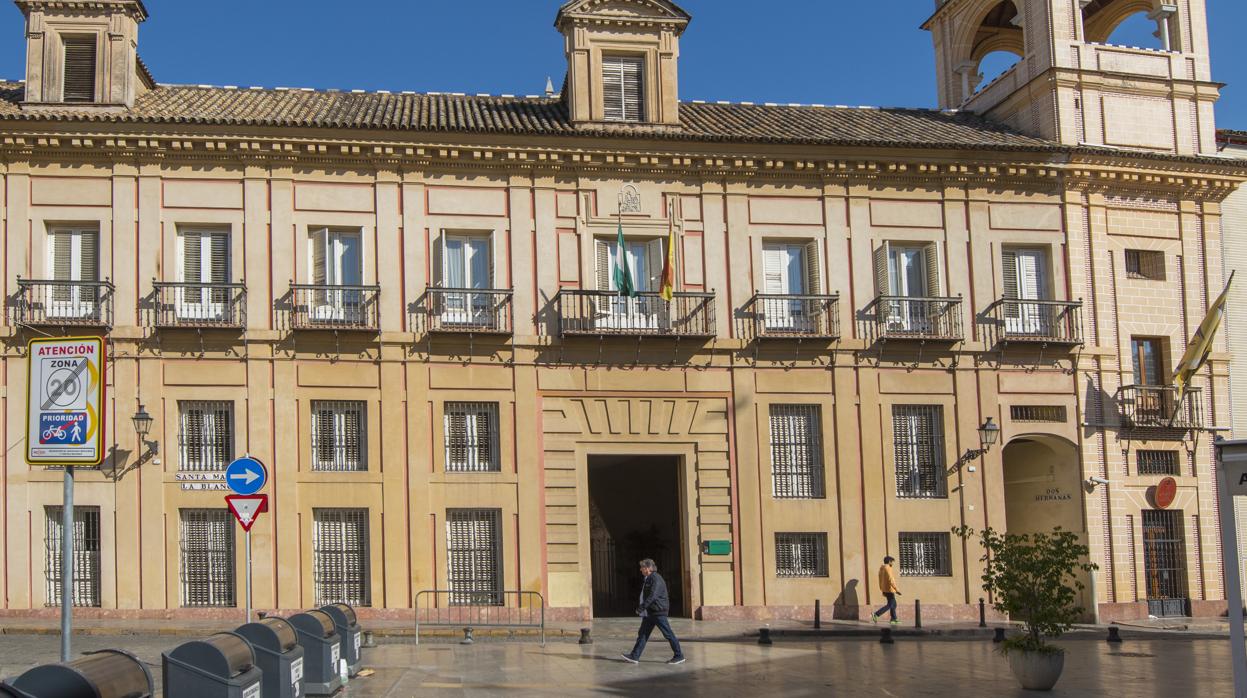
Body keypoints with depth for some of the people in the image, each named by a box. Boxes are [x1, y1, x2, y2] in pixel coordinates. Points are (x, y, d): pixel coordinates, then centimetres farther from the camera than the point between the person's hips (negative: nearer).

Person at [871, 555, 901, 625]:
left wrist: (882, 590, 23)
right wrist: (897, 590, -21)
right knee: (890, 605, -6)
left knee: (894, 604, 15)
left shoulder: (881, 569, 12)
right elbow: (891, 580, -23)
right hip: (889, 589, -10)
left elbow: (880, 580, 17)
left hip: (885, 590, 10)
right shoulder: (888, 568, -16)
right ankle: (876, 615, -12)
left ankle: (894, 619, 15)